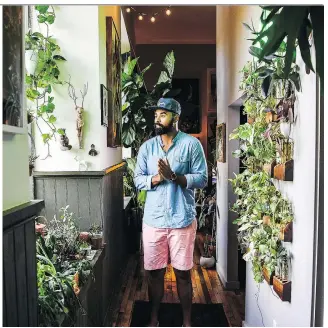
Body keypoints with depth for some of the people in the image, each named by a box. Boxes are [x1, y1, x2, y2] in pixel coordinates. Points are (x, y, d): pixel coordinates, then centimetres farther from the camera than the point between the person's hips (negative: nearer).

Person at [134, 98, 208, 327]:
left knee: (183, 273, 10)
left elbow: (202, 179, -8)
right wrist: (157, 177, -16)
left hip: (182, 220, -2)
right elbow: (138, 180, 3)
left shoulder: (192, 144, -4)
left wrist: (174, 176, -21)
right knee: (155, 272, 14)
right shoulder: (147, 147, 6)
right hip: (153, 221, 3)